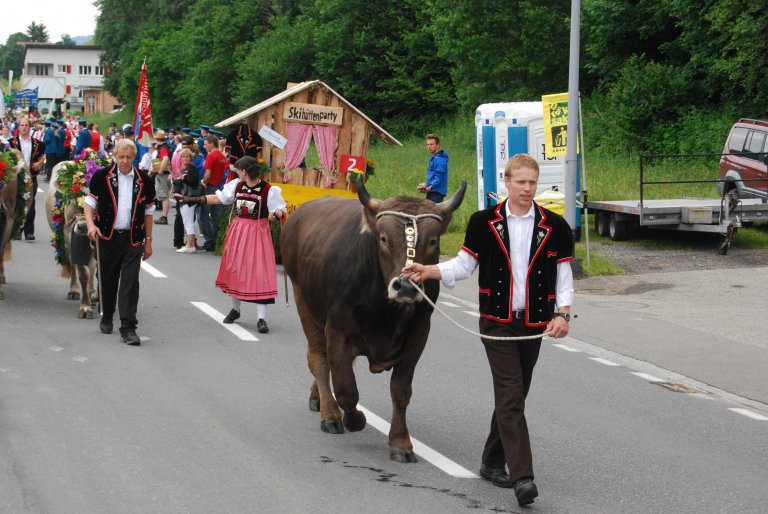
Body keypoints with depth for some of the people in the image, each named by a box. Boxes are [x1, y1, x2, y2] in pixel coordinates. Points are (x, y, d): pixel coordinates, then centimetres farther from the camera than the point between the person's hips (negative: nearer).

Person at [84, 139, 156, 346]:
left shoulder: (144, 181, 3)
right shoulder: (102, 177, -1)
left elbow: (148, 211, 10)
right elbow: (90, 202, 2)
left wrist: (148, 240, 10)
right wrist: (91, 224, -16)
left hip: (133, 238, 0)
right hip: (108, 236, 0)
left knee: (130, 282, -8)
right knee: (108, 280, 12)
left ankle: (128, 327, -8)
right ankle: (107, 317, 34)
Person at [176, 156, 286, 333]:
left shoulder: (269, 190, -12)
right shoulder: (236, 185, 4)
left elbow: (279, 210, -10)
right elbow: (218, 198, 11)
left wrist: (279, 213, -34)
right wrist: (192, 199, 9)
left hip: (258, 233, -6)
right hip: (238, 231, 6)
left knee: (259, 272, -9)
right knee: (235, 268, 15)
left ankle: (261, 318, -8)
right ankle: (235, 309, 34)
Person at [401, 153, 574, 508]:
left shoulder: (553, 226, 2)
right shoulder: (485, 222, 0)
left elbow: (563, 275, 5)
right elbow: (464, 265, 5)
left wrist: (563, 313, -7)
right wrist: (427, 272, -9)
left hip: (534, 324, 3)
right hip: (497, 322, -3)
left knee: (513, 395, 13)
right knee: (511, 397, -11)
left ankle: (492, 462, 29)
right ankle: (522, 477, -17)